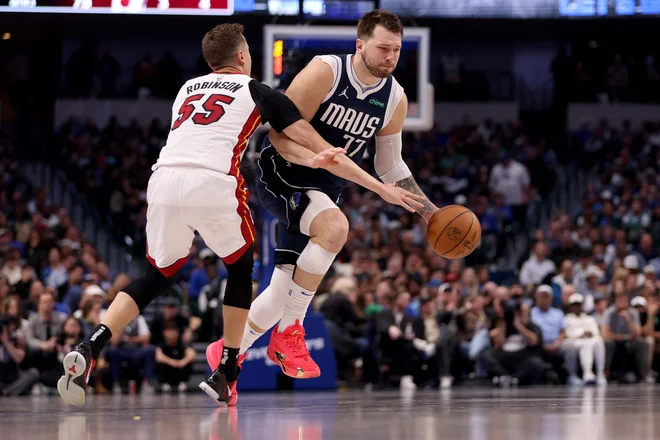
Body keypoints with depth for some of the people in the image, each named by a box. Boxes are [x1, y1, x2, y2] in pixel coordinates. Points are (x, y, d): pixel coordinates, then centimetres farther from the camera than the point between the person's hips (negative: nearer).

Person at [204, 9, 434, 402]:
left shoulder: (395, 100, -1)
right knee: (335, 227, -33)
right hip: (280, 175, -7)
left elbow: (391, 166, 11)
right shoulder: (325, 72, -19)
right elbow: (282, 135, -20)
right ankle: (289, 334, -19)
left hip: (324, 191, 7)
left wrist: (429, 212, 2)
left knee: (285, 289, 2)